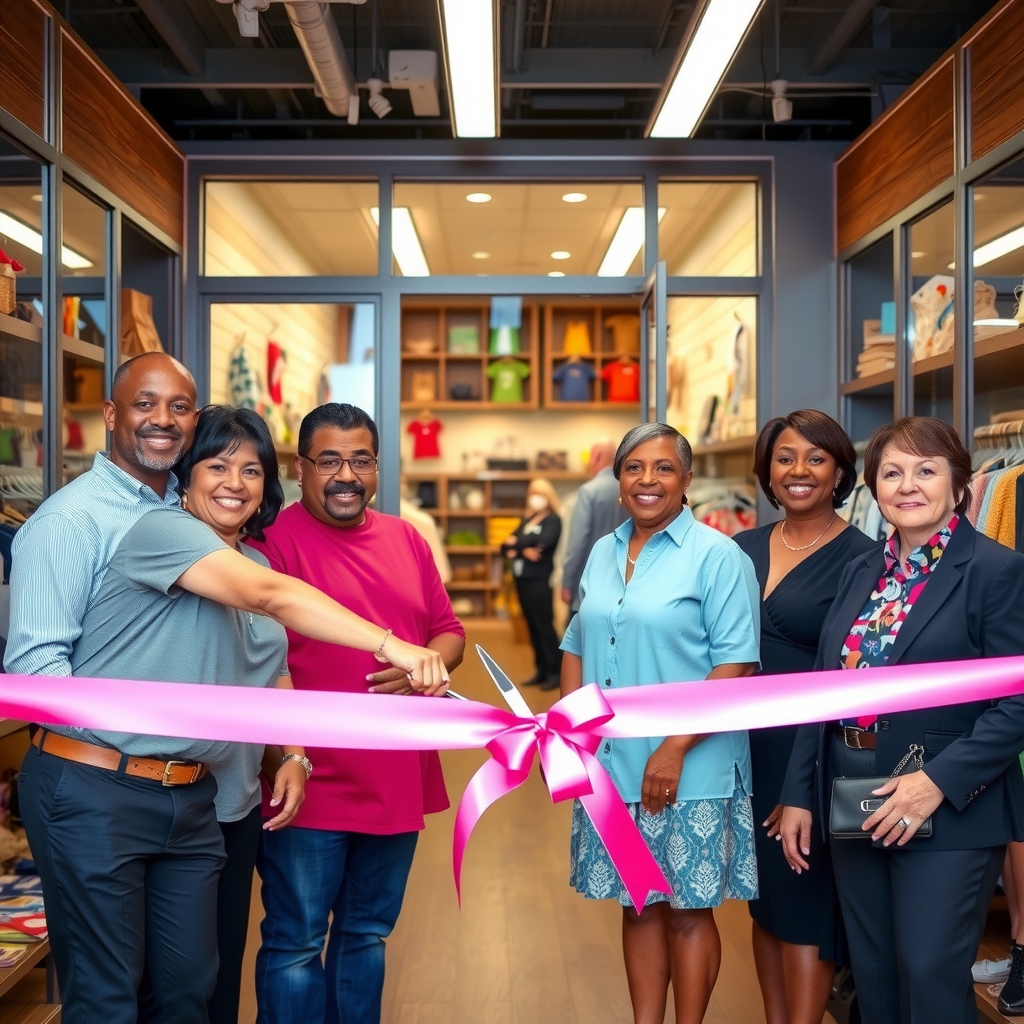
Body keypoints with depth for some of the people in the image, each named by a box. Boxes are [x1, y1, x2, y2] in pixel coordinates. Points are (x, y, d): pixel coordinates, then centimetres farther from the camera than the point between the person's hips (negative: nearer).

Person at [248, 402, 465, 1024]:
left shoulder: (406, 539, 9)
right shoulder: (274, 538, -9)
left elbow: (449, 632, 14)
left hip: (399, 782, 6)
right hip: (310, 784, -6)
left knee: (368, 934, 20)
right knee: (296, 942, 7)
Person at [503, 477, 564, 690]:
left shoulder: (553, 520, -4)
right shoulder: (526, 519, 16)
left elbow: (540, 543, -19)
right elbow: (507, 545, 9)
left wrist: (517, 544, -5)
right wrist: (523, 551, -12)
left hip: (539, 579, -7)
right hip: (522, 578, 7)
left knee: (544, 625, -7)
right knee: (532, 625, 9)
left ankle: (555, 672, -1)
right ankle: (541, 670, 16)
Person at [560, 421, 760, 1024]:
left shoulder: (717, 556, -8)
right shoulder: (603, 555, 11)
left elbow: (737, 664, -14)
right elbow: (578, 647, 16)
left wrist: (674, 749, -19)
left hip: (691, 773, -5)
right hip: (612, 767, 5)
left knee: (688, 910, 7)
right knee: (637, 905, 14)